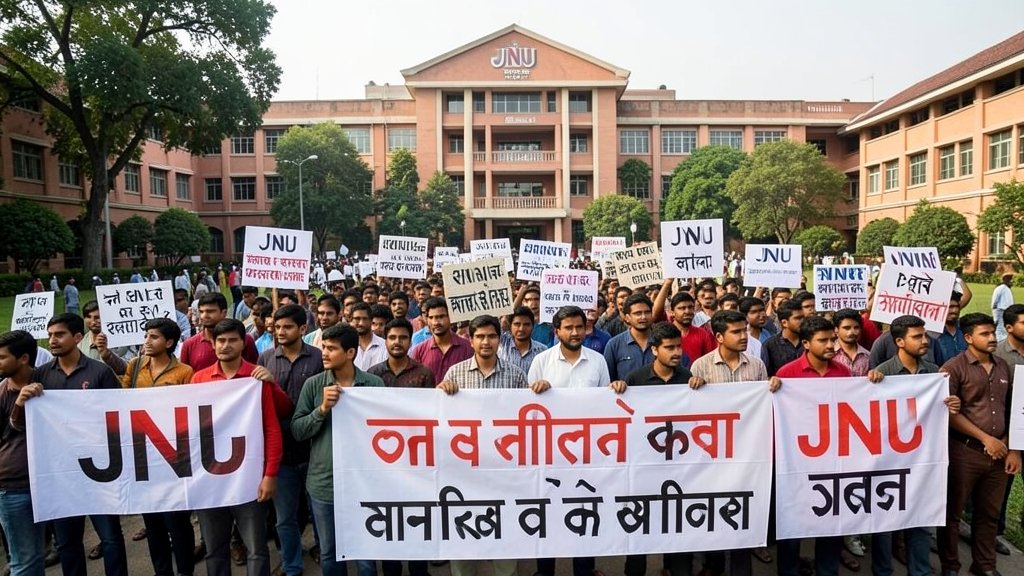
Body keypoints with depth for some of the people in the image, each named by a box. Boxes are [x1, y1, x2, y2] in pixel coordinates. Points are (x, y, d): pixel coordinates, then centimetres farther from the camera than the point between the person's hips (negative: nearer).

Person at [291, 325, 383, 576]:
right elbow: (297, 431, -2)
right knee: (329, 553, 19)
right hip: (323, 482, 1)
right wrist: (322, 409, -18)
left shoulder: (374, 383, -6)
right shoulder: (313, 384, -3)